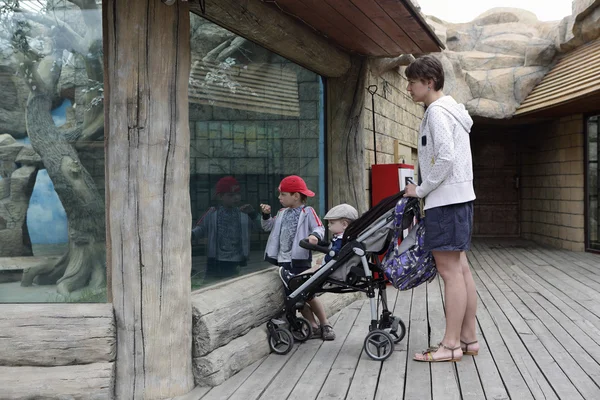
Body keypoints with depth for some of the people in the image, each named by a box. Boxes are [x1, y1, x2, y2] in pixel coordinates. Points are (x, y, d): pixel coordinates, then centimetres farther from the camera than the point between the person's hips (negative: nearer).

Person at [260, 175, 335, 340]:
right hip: (283, 261, 7)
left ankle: (325, 325, 13)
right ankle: (314, 327, 14)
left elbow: (319, 228, -16)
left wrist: (315, 235, -37)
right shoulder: (282, 213, 15)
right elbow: (269, 227, 23)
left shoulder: (307, 211, -6)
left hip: (299, 261, -7)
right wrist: (266, 215, 6)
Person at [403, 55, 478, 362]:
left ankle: (451, 345, -4)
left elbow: (445, 158, -21)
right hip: (458, 197, 10)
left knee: (449, 270, -8)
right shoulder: (450, 110, 21)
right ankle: (468, 338, 14)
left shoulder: (437, 112, -11)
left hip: (446, 200, -10)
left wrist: (421, 190, -11)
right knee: (460, 268, 10)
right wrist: (425, 191, 15)